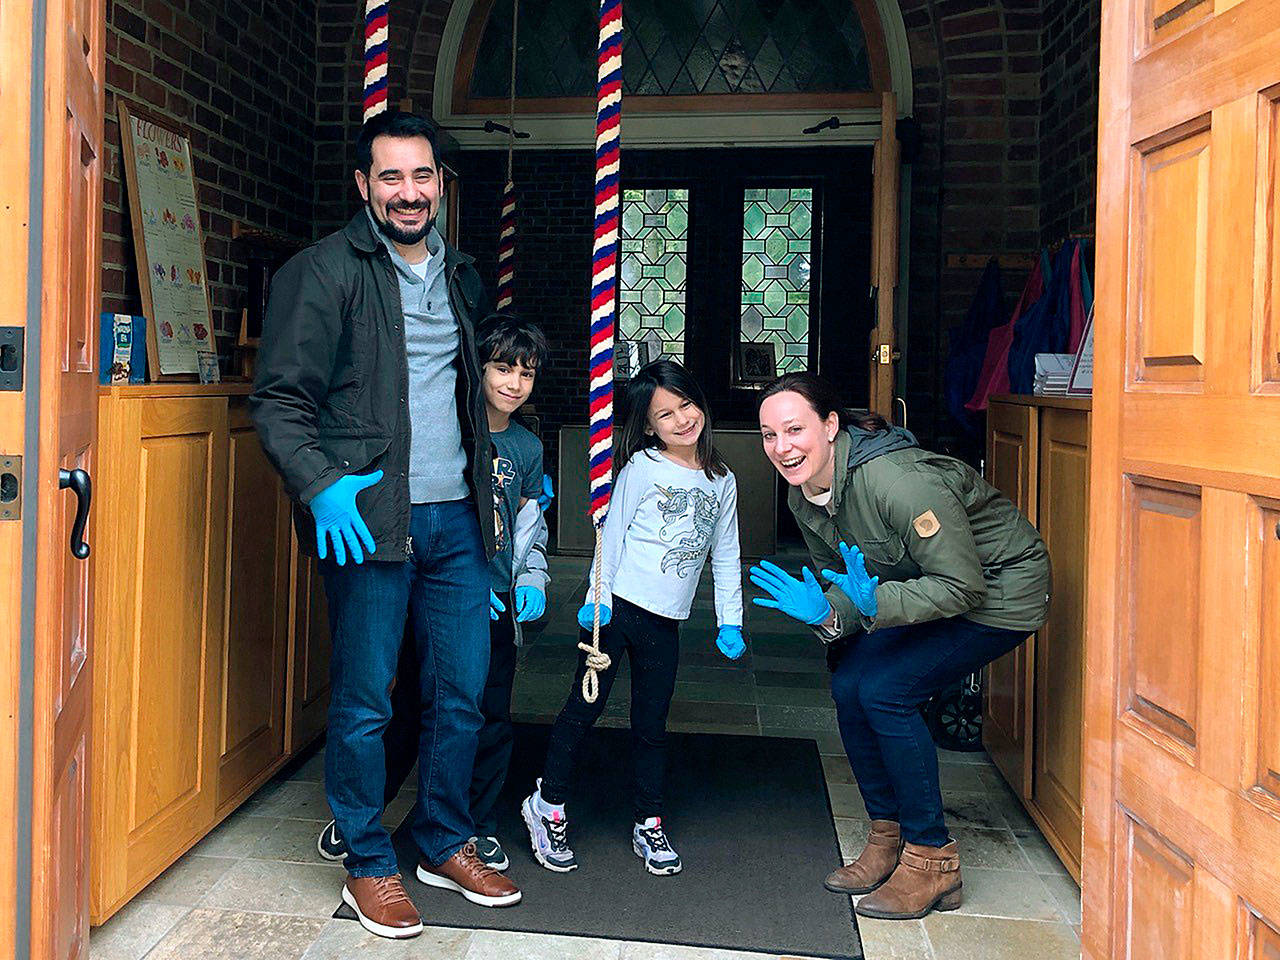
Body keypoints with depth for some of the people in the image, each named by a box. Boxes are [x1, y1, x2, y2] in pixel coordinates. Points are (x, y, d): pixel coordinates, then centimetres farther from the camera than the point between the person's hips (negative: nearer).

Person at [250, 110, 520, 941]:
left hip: (455, 519, 6)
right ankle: (370, 866, 19)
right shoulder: (323, 272, -4)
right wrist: (321, 484, -21)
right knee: (364, 702, 3)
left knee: (463, 690, 10)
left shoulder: (462, 277, 15)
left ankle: (446, 845, 28)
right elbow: (279, 400, -7)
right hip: (367, 517, -5)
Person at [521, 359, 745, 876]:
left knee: (651, 724, 12)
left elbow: (726, 556, 13)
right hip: (616, 607, -4)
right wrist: (596, 597, -12)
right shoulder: (640, 468, -4)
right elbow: (612, 535, -4)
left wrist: (730, 621, 8)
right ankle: (547, 805, 18)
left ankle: (649, 824, 25)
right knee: (585, 707, 1)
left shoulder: (722, 481, 9)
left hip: (665, 622, 4)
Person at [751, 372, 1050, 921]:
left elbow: (963, 585, -29)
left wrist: (876, 603, -41)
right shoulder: (803, 496, -7)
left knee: (884, 690, -19)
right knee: (848, 685, -5)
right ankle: (888, 840, 12)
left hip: (999, 592, -8)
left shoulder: (895, 481, -33)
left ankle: (932, 860, -4)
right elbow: (844, 584, 3)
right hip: (922, 585, 8)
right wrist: (825, 612, -20)